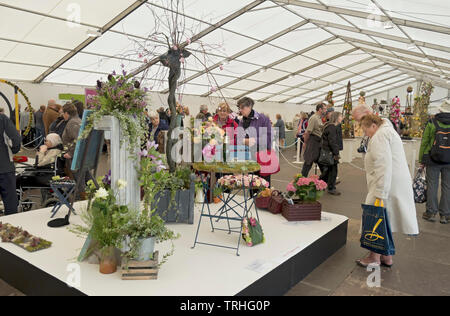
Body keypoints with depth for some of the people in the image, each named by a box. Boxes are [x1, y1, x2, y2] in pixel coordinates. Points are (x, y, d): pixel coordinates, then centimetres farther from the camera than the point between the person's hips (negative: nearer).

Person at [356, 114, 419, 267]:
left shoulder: (380, 136, -13)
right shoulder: (388, 131, 20)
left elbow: (384, 166, -22)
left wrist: (379, 194, -23)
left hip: (387, 185, -10)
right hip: (397, 186, 10)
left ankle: (375, 258, 11)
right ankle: (387, 257, 26)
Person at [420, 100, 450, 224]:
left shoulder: (432, 123, -3)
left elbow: (424, 142, -2)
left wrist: (422, 159, 6)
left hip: (433, 160, -1)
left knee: (432, 185, 6)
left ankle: (431, 212, 10)